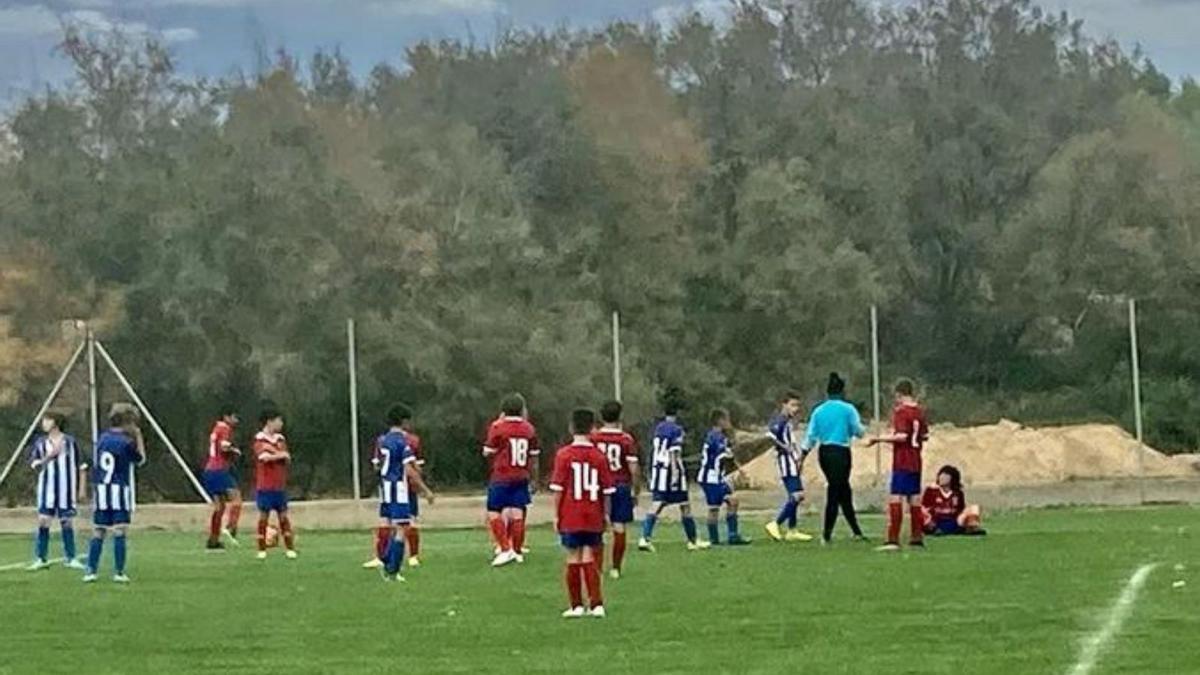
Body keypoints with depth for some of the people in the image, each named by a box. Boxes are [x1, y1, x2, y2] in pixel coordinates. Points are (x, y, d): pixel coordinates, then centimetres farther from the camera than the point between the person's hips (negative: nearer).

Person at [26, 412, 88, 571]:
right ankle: (41, 558, 1)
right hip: (47, 488, 1)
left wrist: (81, 487, 4)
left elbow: (80, 466, 6)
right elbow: (34, 464, -3)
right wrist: (50, 456, -16)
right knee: (43, 521, -5)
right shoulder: (40, 442, 5)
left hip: (67, 489, -1)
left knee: (67, 521, 2)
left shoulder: (70, 442, 2)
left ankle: (70, 558, 11)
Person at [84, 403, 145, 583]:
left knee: (98, 532, 9)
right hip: (120, 490, -6)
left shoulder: (102, 439, 9)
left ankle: (90, 571, 6)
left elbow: (95, 465, 15)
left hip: (101, 489, 6)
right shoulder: (126, 442, -9)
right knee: (120, 532, -4)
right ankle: (119, 572, -7)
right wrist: (139, 438, 10)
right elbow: (140, 460, 6)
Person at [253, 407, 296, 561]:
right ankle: (262, 549, 8)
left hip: (280, 485, 5)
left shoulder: (280, 439, 9)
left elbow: (287, 461, 6)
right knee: (263, 516, 1)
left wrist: (274, 455, -15)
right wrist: (281, 455, -7)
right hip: (265, 486, -5)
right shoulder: (260, 439, -8)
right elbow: (265, 457, -21)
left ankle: (290, 548, 7)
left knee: (283, 516, 5)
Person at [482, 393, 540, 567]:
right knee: (517, 513, 7)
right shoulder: (529, 429, 4)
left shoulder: (498, 427, -9)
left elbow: (487, 453, -1)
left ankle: (505, 549, -10)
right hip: (521, 478, 4)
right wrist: (534, 478, 23)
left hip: (501, 477, -4)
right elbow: (534, 457, 10)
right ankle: (517, 551, 12)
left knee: (494, 513, 0)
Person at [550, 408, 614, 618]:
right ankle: (596, 604, 0)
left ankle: (576, 606, 9)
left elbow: (558, 488, -8)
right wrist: (605, 514, 14)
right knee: (589, 558, 8)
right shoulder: (599, 456, -1)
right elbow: (607, 490, 2)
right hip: (593, 518, 2)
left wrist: (557, 515, 1)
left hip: (570, 517, -2)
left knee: (573, 559, 5)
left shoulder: (564, 454, -8)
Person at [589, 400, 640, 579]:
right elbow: (634, 470, -7)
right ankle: (616, 568, 9)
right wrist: (636, 492, 5)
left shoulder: (593, 438, -3)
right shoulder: (627, 439, -6)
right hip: (621, 487, -1)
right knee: (619, 529, 6)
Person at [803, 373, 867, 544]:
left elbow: (811, 436, 4)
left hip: (824, 453, 5)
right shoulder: (848, 409, -7)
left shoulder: (818, 411, 6)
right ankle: (826, 535, -2)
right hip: (840, 452, -5)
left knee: (844, 492, 14)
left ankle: (856, 532, 21)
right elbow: (859, 432, -3)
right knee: (835, 493, -1)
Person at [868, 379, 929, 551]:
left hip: (901, 464, -8)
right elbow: (925, 435, 16)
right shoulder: (920, 411, 10)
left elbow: (902, 436, -22)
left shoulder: (901, 412, -13)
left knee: (895, 500, -10)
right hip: (916, 463, 8)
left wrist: (880, 439, -16)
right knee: (914, 500, 13)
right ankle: (917, 537, 15)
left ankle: (893, 540, -17)